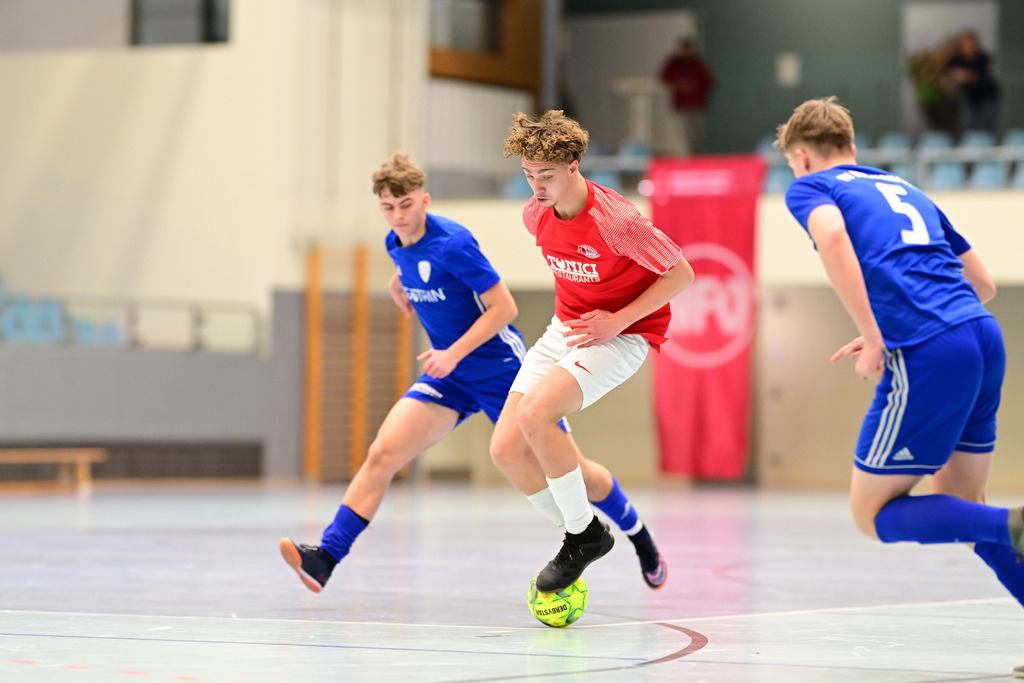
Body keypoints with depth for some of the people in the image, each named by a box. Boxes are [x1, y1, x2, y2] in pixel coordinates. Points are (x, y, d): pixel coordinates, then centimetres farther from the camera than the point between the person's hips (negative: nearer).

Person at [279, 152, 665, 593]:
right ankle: (326, 558, -19)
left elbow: (504, 307, -20)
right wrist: (400, 287, 7)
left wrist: (454, 353, -26)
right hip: (449, 376, 6)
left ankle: (638, 534, 26)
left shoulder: (452, 243, -21)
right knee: (382, 454, -14)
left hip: (500, 369, -6)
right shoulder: (395, 244, 1)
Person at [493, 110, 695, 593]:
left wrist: (618, 320, -20)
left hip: (621, 336, -7)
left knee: (534, 414, -30)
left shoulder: (615, 221, -25)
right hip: (564, 330, 7)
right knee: (505, 449, -7)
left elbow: (681, 273, -15)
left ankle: (584, 535, -11)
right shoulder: (536, 214, -3)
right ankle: (580, 536, 12)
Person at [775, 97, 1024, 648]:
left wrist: (873, 336, -14)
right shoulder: (906, 189, 30)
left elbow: (832, 237, -14)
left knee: (872, 516, 4)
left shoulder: (809, 187, 11)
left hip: (929, 356, -7)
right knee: (959, 506, 17)